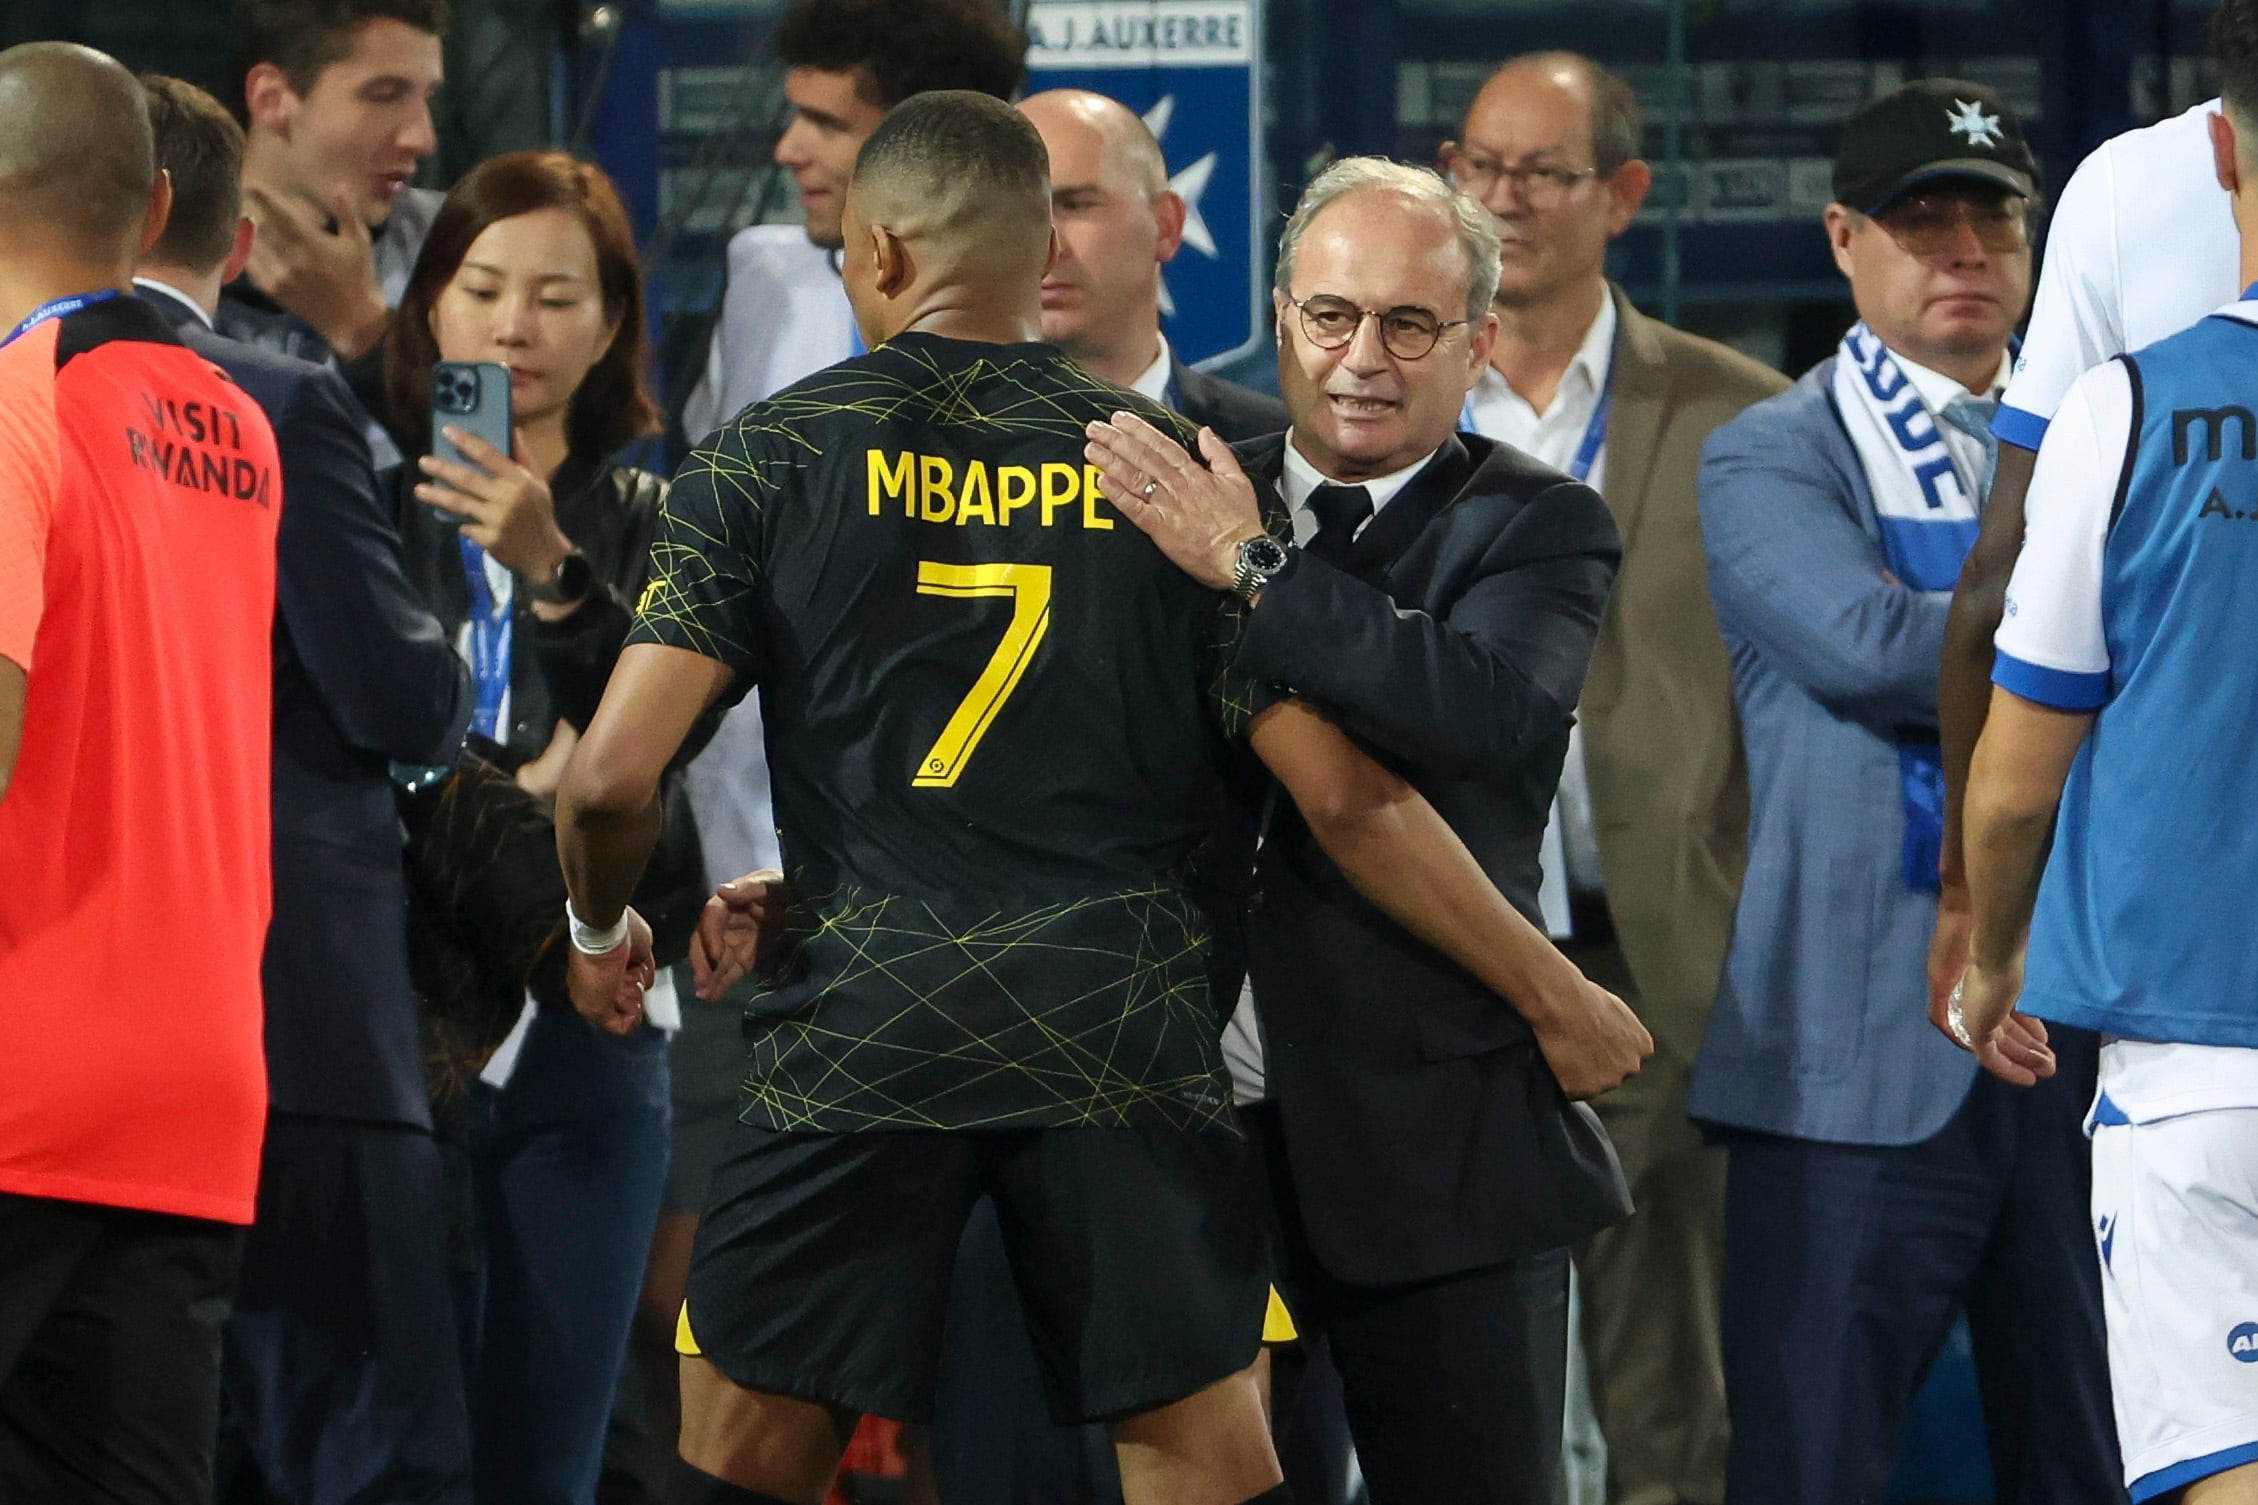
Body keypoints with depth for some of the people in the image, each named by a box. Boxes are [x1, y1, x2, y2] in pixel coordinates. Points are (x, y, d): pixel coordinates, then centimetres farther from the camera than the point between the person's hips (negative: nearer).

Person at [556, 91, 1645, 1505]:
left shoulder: (773, 457, 2)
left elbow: (611, 780, -4)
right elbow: (1350, 798, 2)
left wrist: (603, 929, 19)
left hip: (863, 1032, -1)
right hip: (1127, 1032, 1)